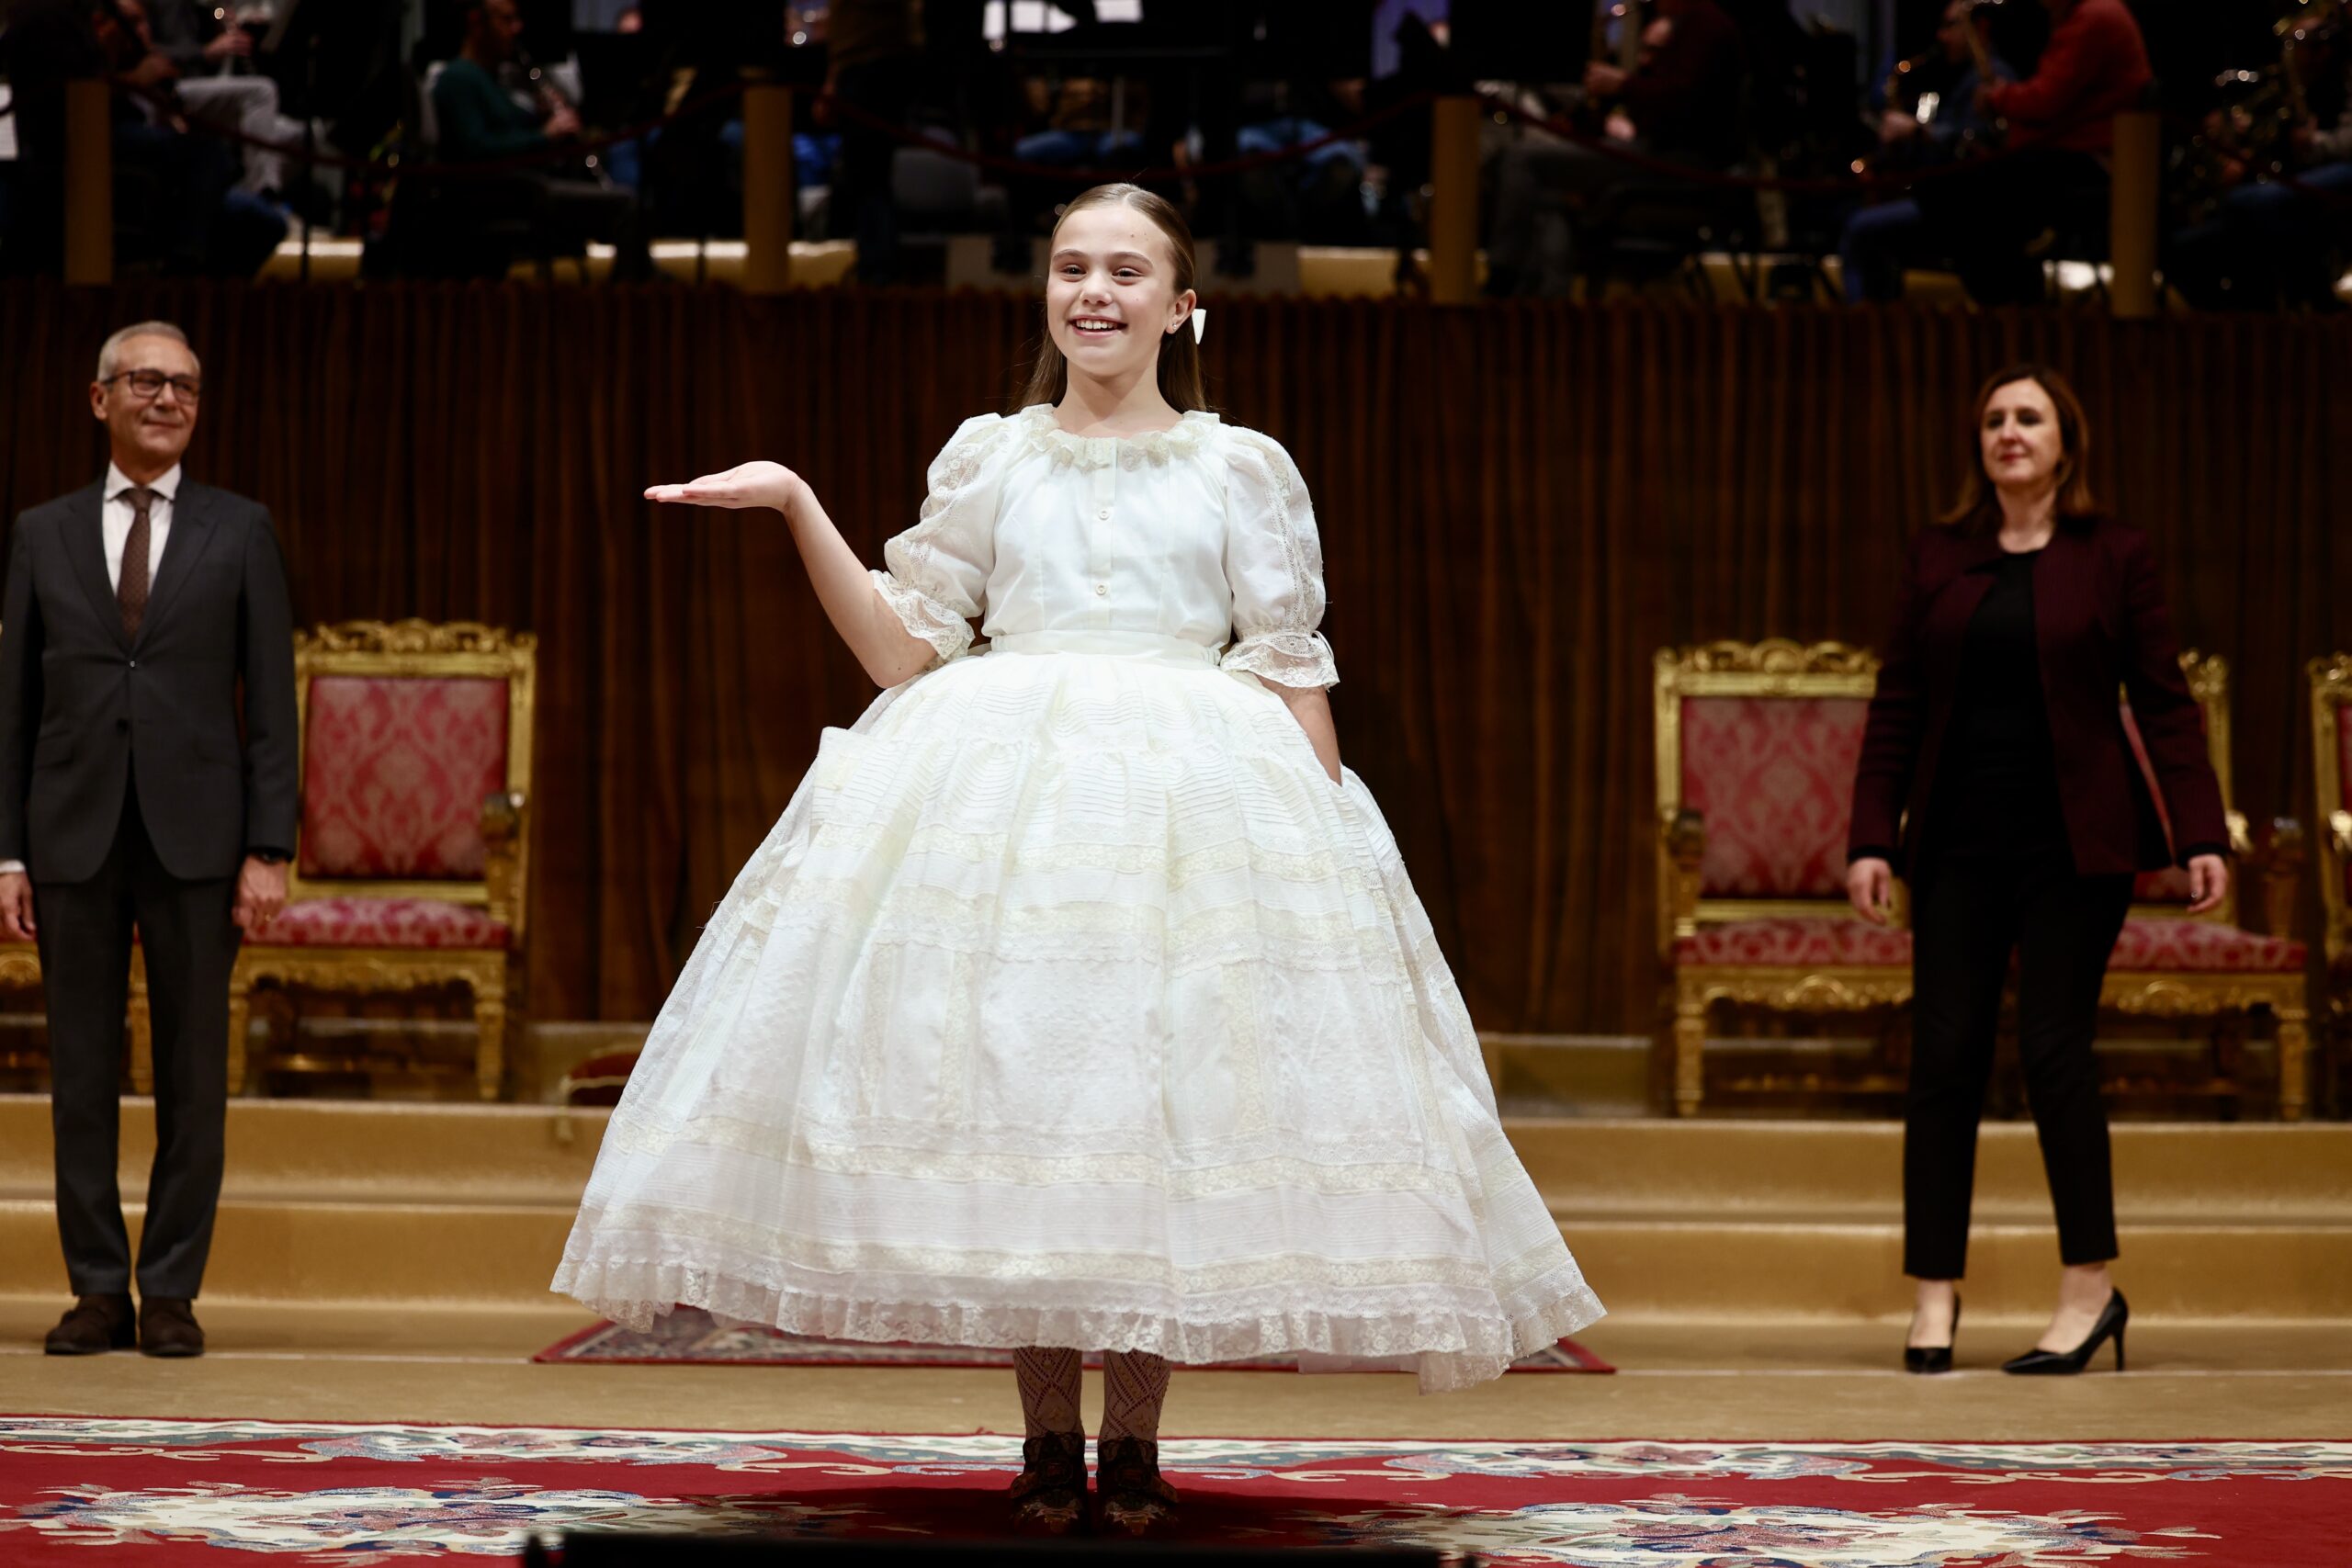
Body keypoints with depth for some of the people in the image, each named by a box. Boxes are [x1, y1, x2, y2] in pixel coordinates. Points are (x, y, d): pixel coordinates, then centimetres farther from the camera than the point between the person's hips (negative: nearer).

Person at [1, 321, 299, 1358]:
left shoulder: (240, 533, 7)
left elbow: (270, 700, 3)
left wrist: (268, 851, -5)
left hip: (195, 837, -1)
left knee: (193, 1076, 1)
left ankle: (172, 1292, 8)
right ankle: (99, 1291, 10)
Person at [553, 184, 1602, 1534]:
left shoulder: (1244, 469, 10)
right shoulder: (989, 458, 14)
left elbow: (1294, 676, 8)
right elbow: (907, 650, 11)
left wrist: (1325, 836, -1)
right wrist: (799, 509, 3)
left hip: (1196, 800, -1)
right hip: (995, 793, 1)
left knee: (1170, 1101, -7)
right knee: (1011, 1094, -6)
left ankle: (1135, 1439, 1)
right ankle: (1048, 1436, 2)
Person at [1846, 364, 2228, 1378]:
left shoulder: (2113, 558, 2)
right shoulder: (1938, 559, 9)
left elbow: (2164, 703, 0)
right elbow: (1896, 707, 8)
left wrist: (2199, 832, -9)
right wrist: (1873, 837, 0)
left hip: (2072, 842, -3)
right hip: (1960, 841, 3)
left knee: (2054, 1051, -6)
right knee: (1944, 1057, -1)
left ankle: (2088, 1287, 6)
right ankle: (1935, 1292, 6)